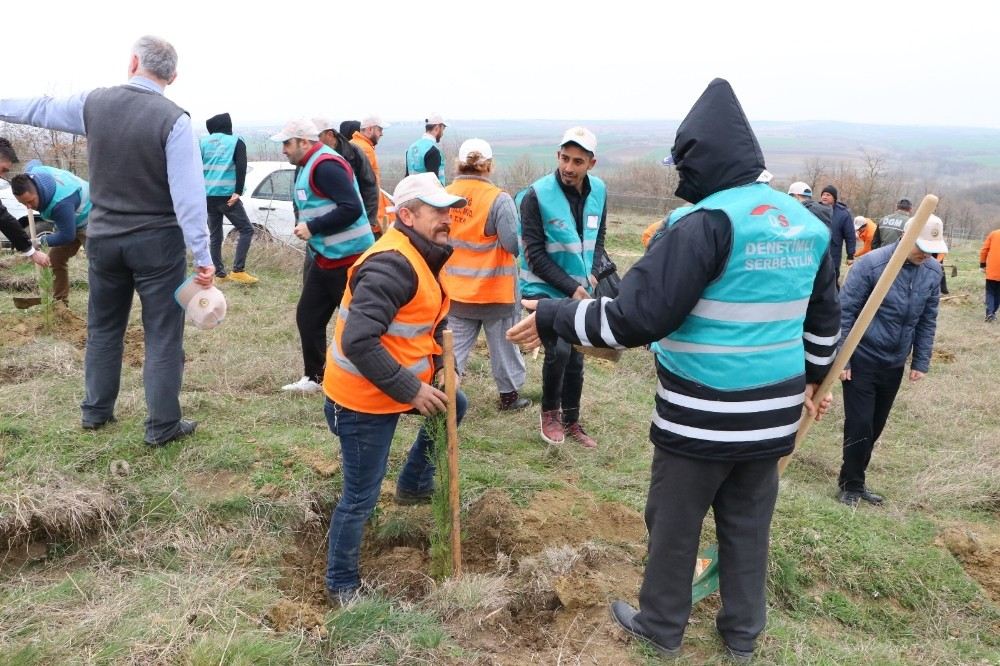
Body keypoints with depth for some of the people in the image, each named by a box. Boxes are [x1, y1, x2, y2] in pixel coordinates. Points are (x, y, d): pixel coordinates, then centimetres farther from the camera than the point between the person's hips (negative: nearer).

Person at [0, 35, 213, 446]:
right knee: (162, 335, 3)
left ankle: (95, 411, 33)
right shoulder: (173, 119, -14)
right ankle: (162, 425, 9)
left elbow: (41, 110, 17)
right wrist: (202, 255, -15)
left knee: (103, 327, 20)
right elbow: (188, 195, -18)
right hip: (157, 242, -5)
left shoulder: (93, 103, 0)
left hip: (103, 238, 5)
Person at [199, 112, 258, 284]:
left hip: (208, 196, 5)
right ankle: (238, 271, -11)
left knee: (215, 235, 12)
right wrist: (238, 192, -13)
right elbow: (241, 168, -12)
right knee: (246, 230, 0)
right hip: (227, 195, -5)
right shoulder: (236, 142, 2)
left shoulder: (202, 142, 12)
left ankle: (220, 273, 13)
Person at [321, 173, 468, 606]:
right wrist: (412, 391, -26)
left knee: (455, 406, 27)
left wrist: (443, 364, 1)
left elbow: (433, 316, 18)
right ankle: (341, 585, 24)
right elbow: (358, 343, -34)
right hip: (363, 398, -10)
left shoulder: (422, 257, 6)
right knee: (361, 497, 2)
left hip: (406, 383, 10)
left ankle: (414, 486, 40)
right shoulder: (391, 265, -27)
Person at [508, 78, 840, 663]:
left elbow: (636, 317, -23)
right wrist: (814, 376, 33)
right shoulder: (808, 224, 6)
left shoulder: (709, 222, -19)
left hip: (703, 416, -7)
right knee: (748, 523, 20)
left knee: (675, 523, 12)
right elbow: (825, 317, 18)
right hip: (771, 413, 7)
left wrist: (553, 318, -13)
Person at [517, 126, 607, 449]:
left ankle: (571, 421, 29)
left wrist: (592, 273, -7)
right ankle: (549, 412, 8)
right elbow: (535, 255, -16)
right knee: (559, 351, -19)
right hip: (544, 289, -5)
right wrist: (572, 287, -18)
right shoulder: (536, 195, -17)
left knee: (576, 358, 11)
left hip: (580, 291, 5)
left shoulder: (598, 191, -2)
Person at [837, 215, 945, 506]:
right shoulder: (871, 264, -18)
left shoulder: (933, 271, -2)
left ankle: (856, 481, 27)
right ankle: (849, 484, 14)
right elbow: (844, 313, -14)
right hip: (861, 359, -5)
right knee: (859, 424, -3)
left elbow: (927, 320, 8)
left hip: (894, 364, 5)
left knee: (875, 426, 13)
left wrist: (921, 362, 6)